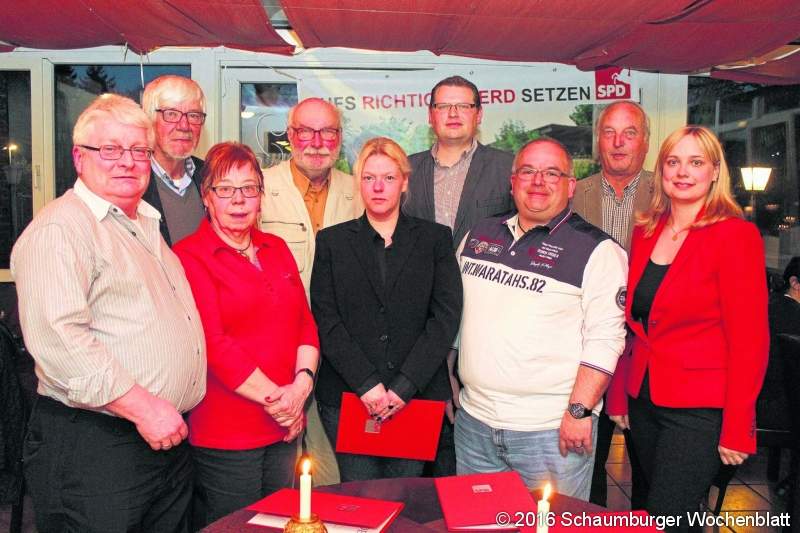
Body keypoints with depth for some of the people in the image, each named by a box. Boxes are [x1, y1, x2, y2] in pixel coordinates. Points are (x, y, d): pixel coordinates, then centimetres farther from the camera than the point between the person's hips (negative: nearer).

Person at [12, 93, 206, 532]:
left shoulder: (147, 225, 17)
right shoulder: (60, 228, -12)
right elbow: (56, 335, -24)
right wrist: (143, 407, -23)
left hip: (167, 437, 9)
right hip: (91, 449, -9)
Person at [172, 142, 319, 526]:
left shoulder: (276, 249, 12)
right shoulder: (189, 256, -8)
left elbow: (305, 322, 8)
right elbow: (213, 343, -16)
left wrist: (302, 383, -8)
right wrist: (274, 397, -15)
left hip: (285, 427, 6)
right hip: (224, 435, -6)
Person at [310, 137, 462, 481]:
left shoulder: (435, 239, 7)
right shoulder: (332, 241, 9)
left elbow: (446, 317, -1)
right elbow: (326, 321, 1)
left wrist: (404, 387, -10)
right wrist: (367, 384, -11)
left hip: (418, 397, 0)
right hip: (347, 397, 0)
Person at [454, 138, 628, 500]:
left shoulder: (597, 250, -7)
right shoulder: (480, 234, 10)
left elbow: (604, 339, -12)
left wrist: (579, 410, -18)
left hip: (553, 430, -5)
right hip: (474, 421, 5)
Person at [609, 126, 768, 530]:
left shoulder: (736, 235, -12)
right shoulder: (645, 231, 6)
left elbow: (749, 339, -13)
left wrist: (736, 429, -14)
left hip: (700, 410, -6)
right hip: (644, 401, 6)